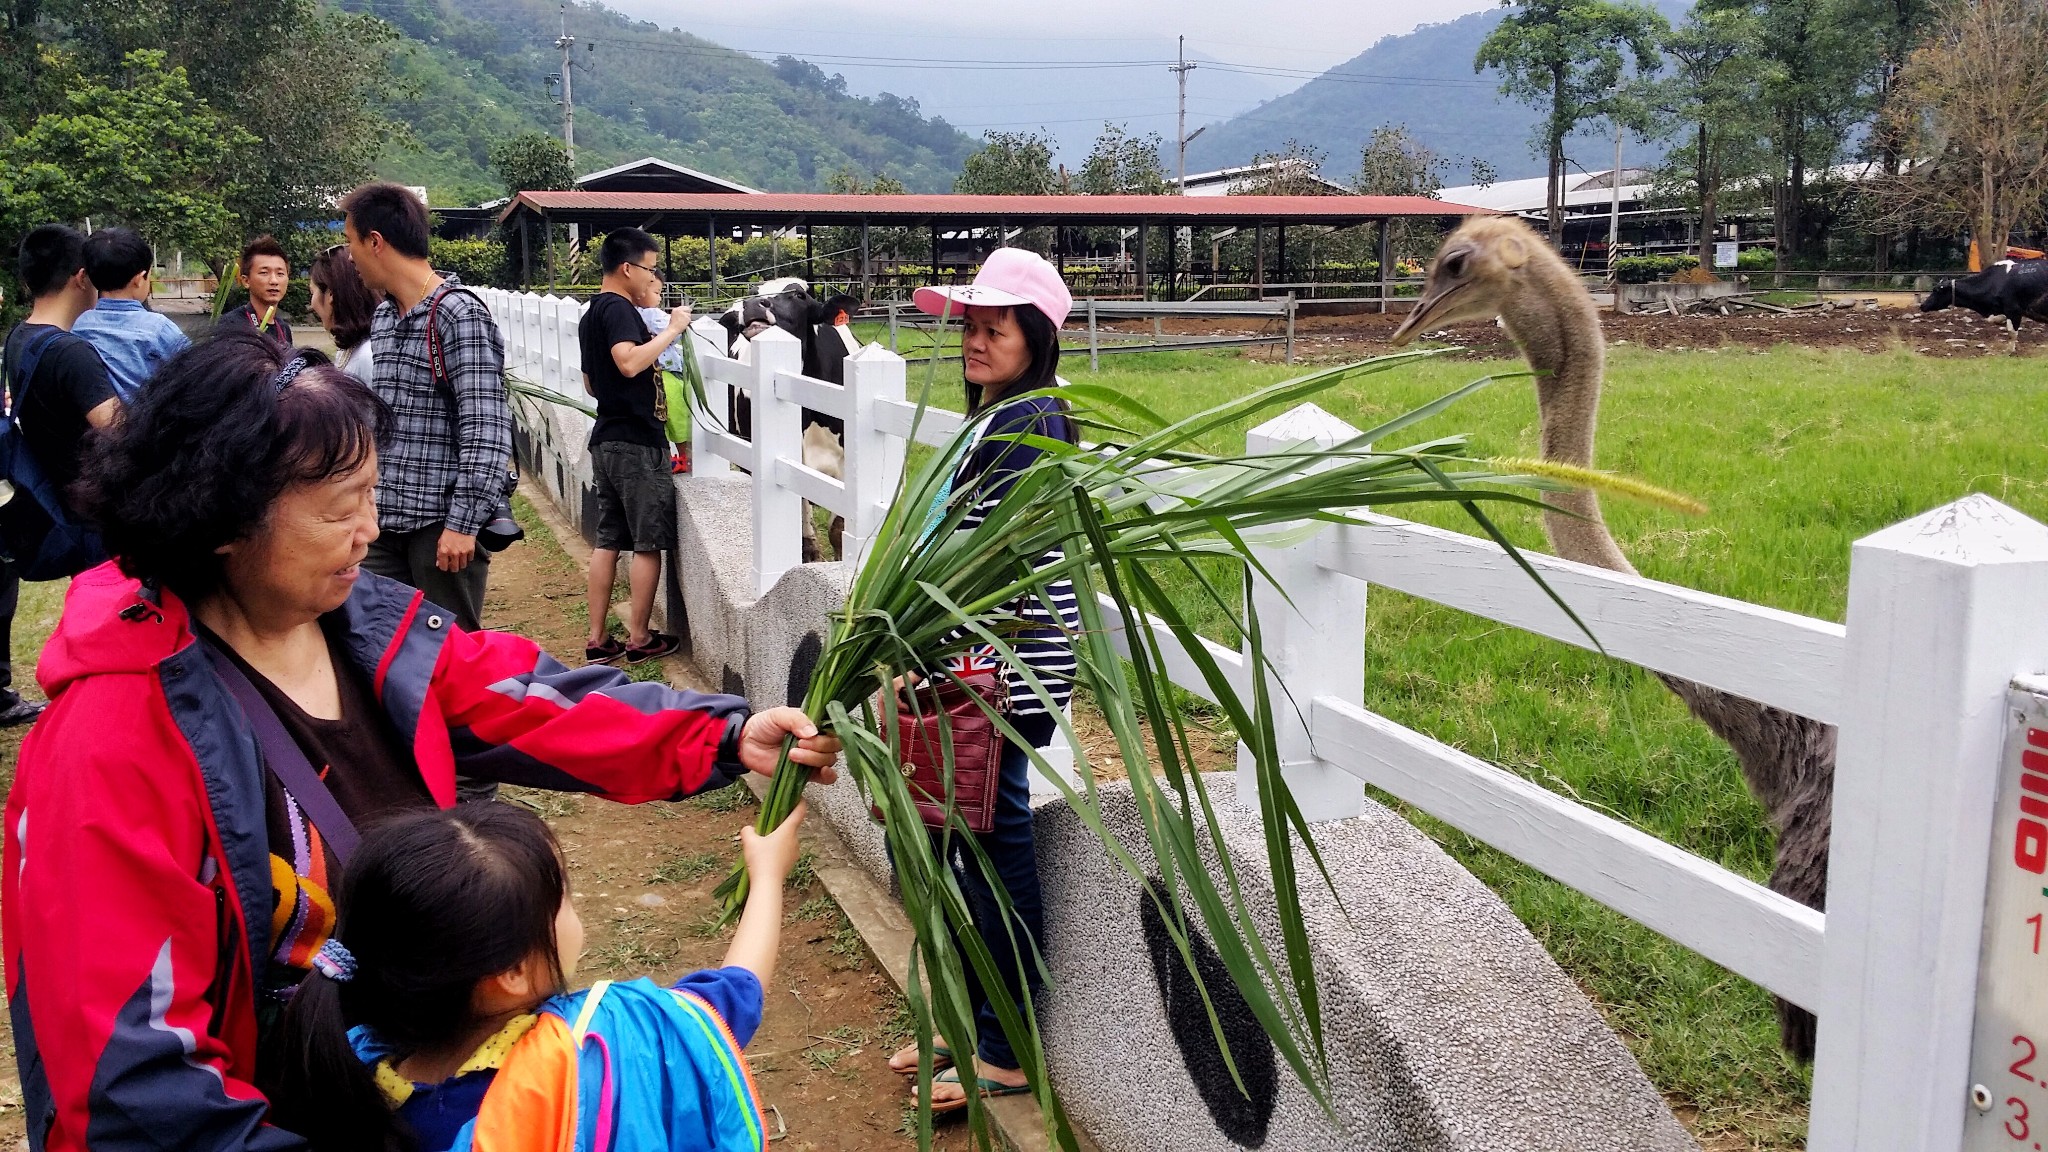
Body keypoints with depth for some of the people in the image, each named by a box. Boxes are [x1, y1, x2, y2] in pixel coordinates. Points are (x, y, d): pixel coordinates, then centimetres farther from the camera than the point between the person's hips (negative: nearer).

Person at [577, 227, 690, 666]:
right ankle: (639, 639, 6)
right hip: (637, 442, -9)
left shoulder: (591, 314, 17)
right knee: (649, 543, 0)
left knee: (608, 541, 10)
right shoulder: (618, 308, -13)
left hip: (606, 440, 9)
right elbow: (629, 361, -31)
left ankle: (598, 640, 12)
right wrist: (672, 330, -21)